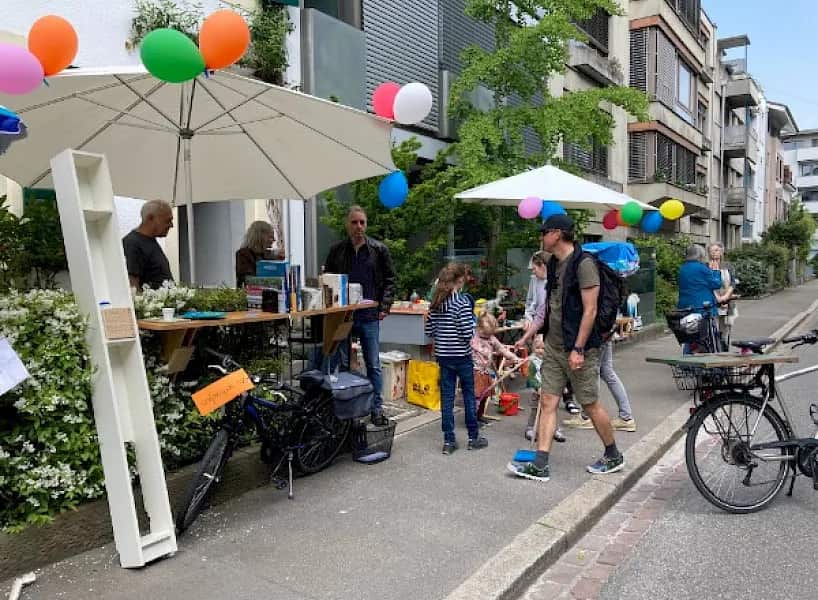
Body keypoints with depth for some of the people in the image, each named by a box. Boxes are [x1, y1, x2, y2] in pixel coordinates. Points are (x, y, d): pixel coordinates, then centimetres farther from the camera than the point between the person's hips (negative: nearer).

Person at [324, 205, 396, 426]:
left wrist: (384, 306, -4)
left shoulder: (379, 250, 2)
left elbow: (389, 280, 5)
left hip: (369, 316, -1)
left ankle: (376, 408, 14)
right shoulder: (337, 250, 6)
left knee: (373, 364, 4)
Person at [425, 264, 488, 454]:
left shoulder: (436, 303, 3)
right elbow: (467, 333, -19)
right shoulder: (462, 301, -14)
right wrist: (472, 329, 1)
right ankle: (474, 437, 20)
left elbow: (429, 330, 5)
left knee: (446, 397, 8)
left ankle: (448, 440, 12)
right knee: (469, 395, 9)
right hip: (461, 355, -5)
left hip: (443, 356, 5)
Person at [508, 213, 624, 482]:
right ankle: (540, 465, 6)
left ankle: (614, 457, 27)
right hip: (554, 347, 8)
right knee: (547, 402, 3)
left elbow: (590, 310, -18)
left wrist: (578, 349, -21)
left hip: (578, 348, -8)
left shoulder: (583, 263, -14)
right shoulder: (554, 264, 12)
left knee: (591, 404, 6)